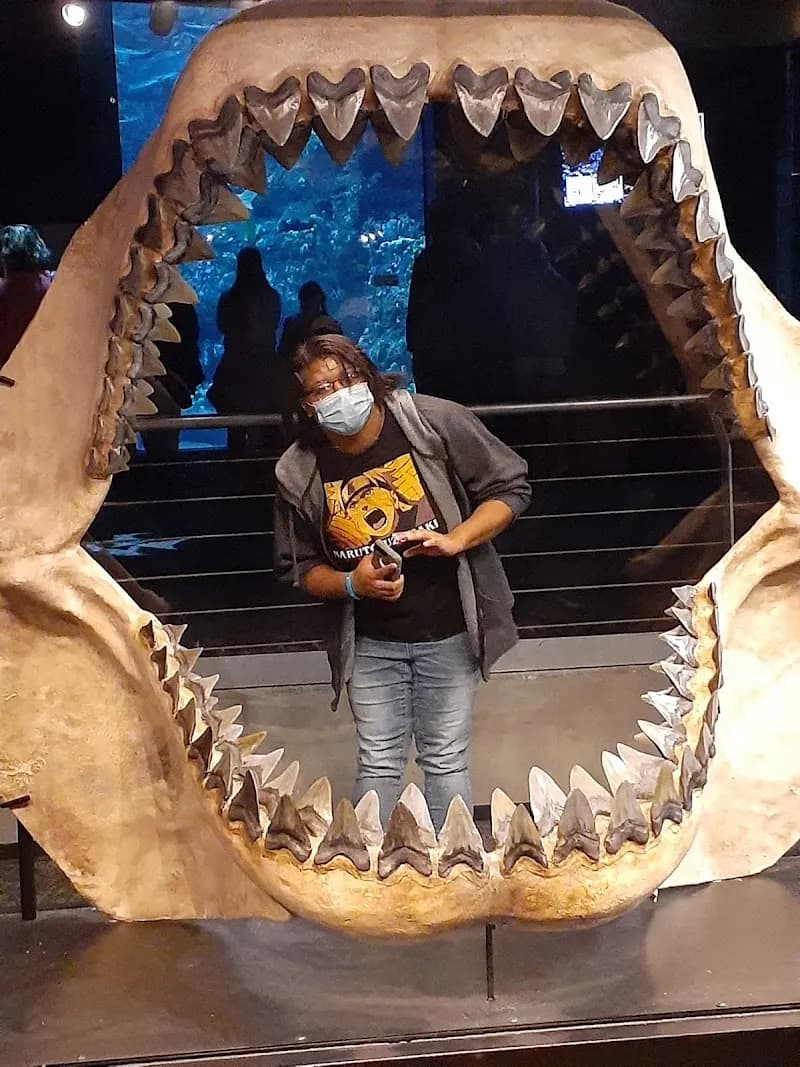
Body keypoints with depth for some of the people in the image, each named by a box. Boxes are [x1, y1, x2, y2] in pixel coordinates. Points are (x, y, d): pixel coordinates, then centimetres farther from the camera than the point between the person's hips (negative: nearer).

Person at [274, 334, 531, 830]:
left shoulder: (434, 421, -14)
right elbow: (298, 567, 4)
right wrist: (350, 583, -16)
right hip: (370, 642, 2)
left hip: (448, 631, -1)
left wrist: (457, 539, -20)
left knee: (446, 761, 9)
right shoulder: (300, 473, -7)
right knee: (379, 765, 10)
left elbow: (512, 486, -6)